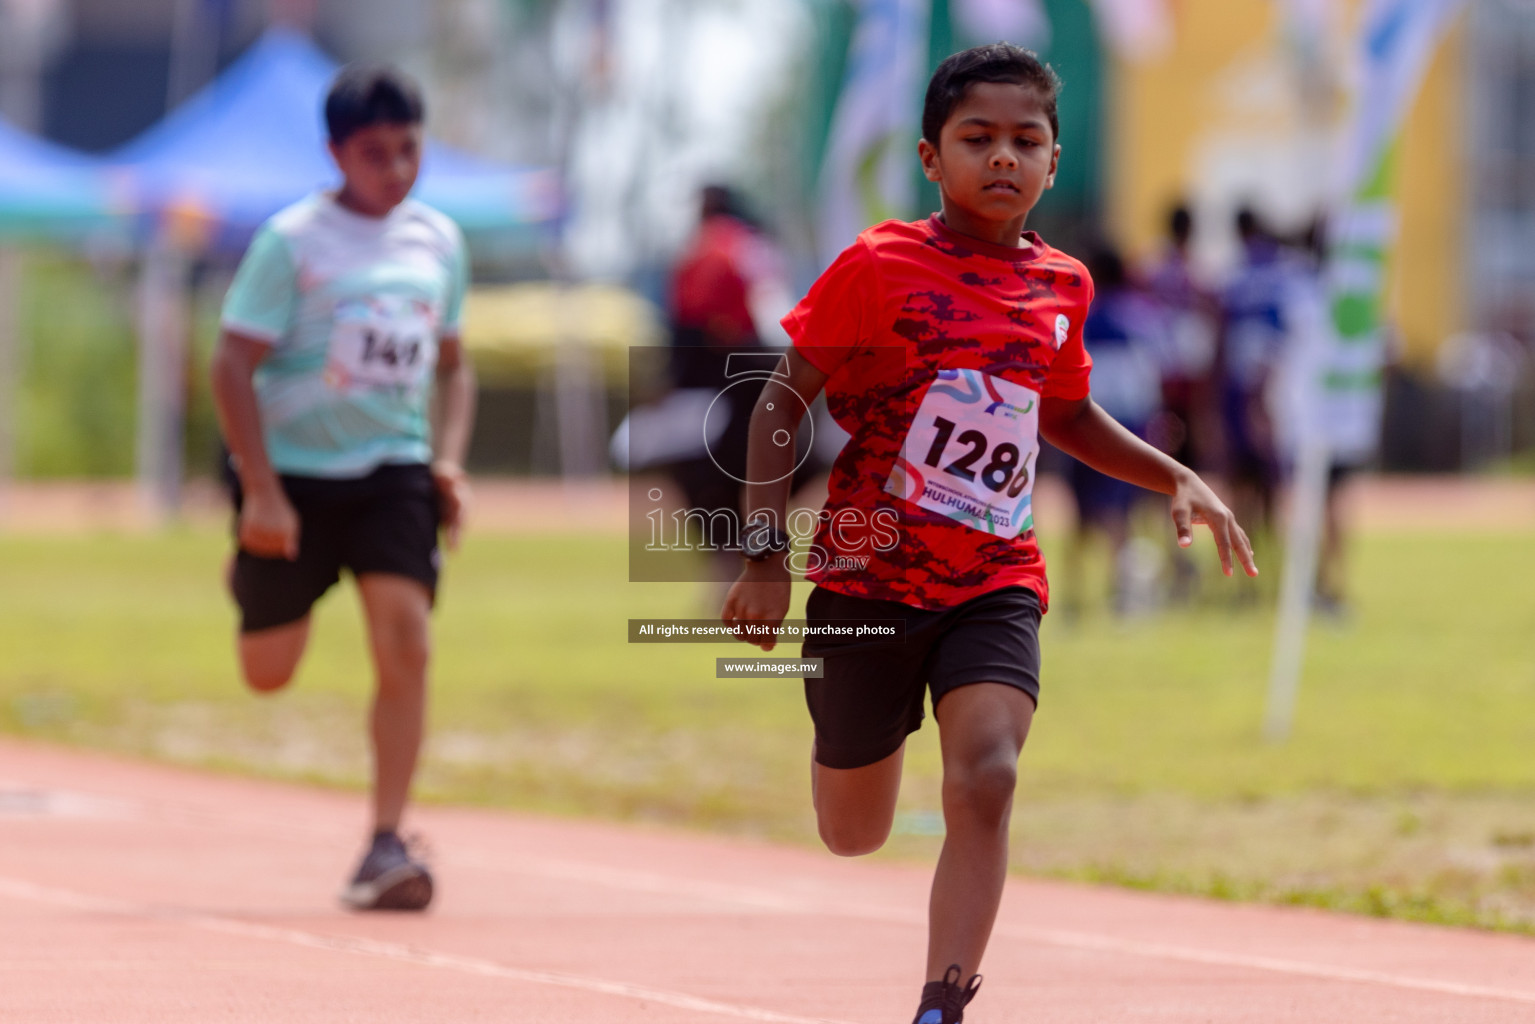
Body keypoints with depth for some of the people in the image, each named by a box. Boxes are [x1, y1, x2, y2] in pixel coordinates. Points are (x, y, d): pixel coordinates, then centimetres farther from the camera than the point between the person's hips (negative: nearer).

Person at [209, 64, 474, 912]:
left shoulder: (438, 241, 5)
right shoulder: (291, 242, -11)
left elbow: (451, 365, 17)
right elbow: (233, 365, -12)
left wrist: (449, 460, 1)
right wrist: (261, 491, -19)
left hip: (392, 468, 3)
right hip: (292, 468, -3)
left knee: (406, 643, -17)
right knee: (268, 674, 6)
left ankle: (385, 847, -13)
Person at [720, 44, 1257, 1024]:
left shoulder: (1063, 286, 5)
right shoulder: (881, 266, -9)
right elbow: (782, 401, -6)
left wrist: (1177, 477, 12)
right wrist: (765, 558, -13)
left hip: (996, 585, 2)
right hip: (868, 577, -2)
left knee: (986, 778, -24)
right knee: (853, 838, 12)